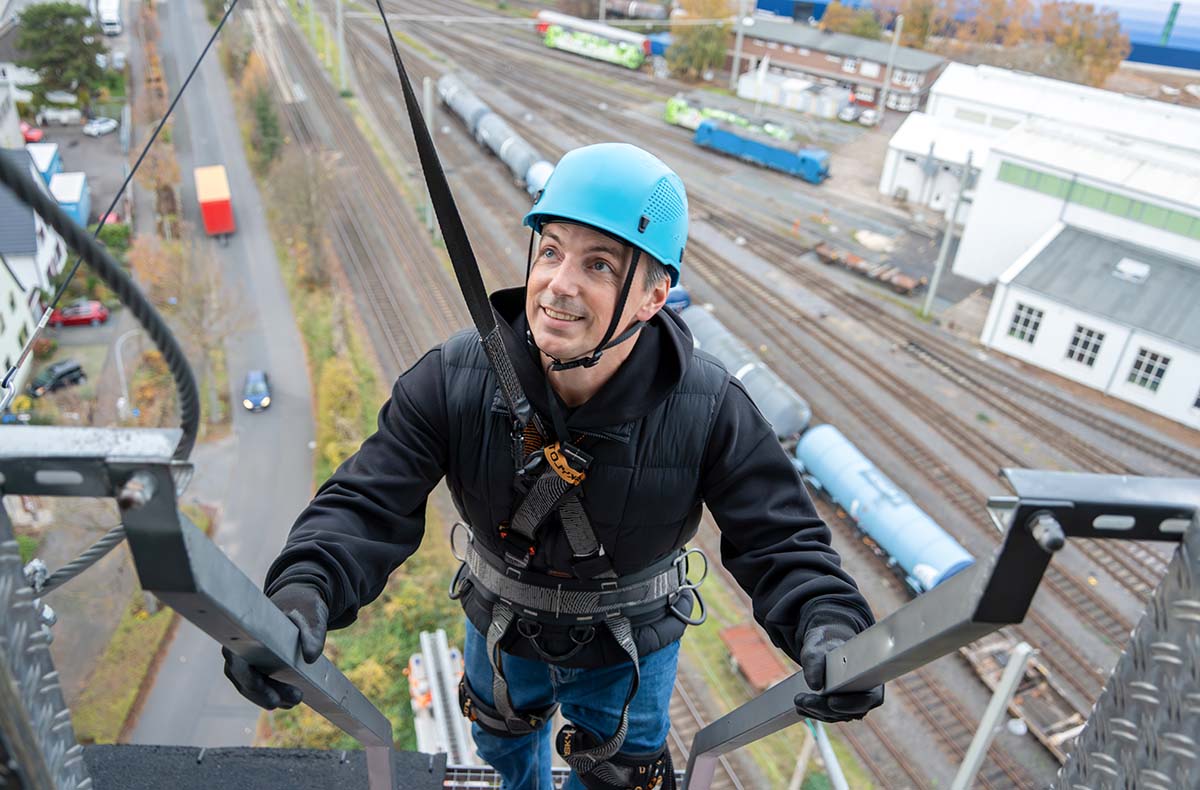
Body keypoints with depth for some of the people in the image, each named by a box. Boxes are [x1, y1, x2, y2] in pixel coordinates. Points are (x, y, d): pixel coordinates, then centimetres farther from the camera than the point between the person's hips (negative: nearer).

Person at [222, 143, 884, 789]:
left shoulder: (708, 411, -30)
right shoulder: (454, 378, -29)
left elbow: (781, 540, -24)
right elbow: (367, 505, -28)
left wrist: (827, 624, -44)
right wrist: (302, 590, -48)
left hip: (632, 646, -2)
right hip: (501, 628, 3)